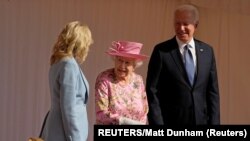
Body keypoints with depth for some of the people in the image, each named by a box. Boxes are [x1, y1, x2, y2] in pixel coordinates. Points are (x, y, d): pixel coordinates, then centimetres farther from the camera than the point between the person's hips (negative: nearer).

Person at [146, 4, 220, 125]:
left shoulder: (207, 51, 8)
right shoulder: (162, 51, -3)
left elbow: (212, 91, 9)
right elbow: (152, 91, -5)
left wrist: (214, 122, 2)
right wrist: (157, 123, -12)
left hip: (201, 121, 4)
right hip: (171, 121, -3)